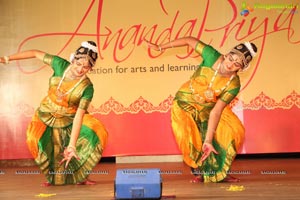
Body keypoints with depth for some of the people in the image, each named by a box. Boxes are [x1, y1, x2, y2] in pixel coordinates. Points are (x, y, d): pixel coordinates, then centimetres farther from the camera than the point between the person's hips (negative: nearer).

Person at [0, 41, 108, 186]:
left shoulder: (87, 88, -25)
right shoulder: (60, 65, -20)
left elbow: (79, 116, -32)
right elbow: (36, 54, -7)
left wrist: (72, 146, -37)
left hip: (69, 119, -1)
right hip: (47, 115, 2)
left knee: (98, 132, -20)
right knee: (34, 137, -23)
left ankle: (80, 176, -2)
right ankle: (53, 178, 2)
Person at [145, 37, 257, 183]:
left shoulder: (233, 85, -24)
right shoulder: (212, 57, -27)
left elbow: (216, 111, -25)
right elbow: (190, 40, -14)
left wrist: (208, 140, -29)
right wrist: (160, 47, -10)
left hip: (209, 107, 2)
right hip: (185, 104, -2)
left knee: (235, 131, -13)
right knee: (189, 138, -22)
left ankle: (220, 172, 6)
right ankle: (199, 172, 7)